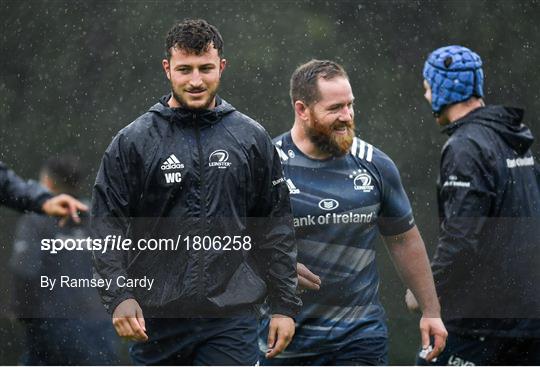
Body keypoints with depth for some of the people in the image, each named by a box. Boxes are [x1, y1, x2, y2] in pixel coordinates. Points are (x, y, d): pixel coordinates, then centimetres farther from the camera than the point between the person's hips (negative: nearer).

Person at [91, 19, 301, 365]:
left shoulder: (251, 138, 6)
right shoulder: (133, 141, 1)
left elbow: (277, 228, 8)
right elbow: (108, 224, -1)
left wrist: (285, 304, 4)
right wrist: (119, 295, -13)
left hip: (231, 315, 0)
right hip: (156, 318, 0)